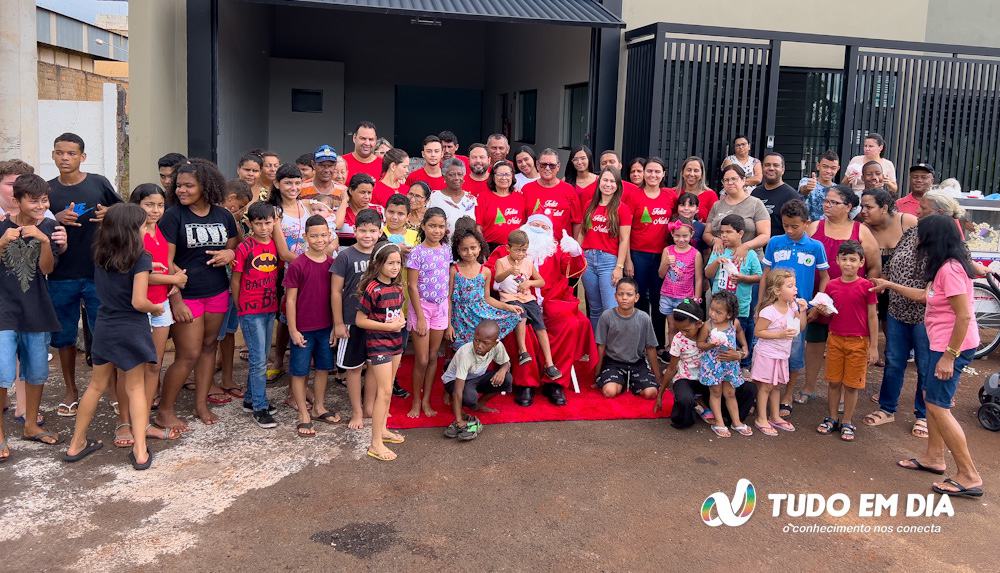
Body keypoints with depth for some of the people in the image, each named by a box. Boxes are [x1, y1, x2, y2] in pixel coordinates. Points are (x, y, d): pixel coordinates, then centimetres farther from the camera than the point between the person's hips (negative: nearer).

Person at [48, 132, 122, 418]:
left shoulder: (99, 183, 1)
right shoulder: (47, 190, 5)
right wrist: (57, 220, -13)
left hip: (98, 273, -2)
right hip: (60, 276, 2)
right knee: (64, 336, 11)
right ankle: (70, 391, 27)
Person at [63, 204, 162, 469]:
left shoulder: (100, 255, 1)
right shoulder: (140, 258, -16)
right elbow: (139, 302, -21)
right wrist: (156, 308, -1)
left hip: (104, 327, 5)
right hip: (131, 330, -5)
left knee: (97, 385, 18)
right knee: (136, 388, 7)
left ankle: (76, 444, 27)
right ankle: (140, 451, 6)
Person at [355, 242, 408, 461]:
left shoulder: (397, 287, 4)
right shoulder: (372, 289, -19)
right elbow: (360, 320, -16)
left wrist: (401, 321, -3)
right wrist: (387, 326, -20)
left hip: (395, 341, 8)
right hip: (378, 343, -8)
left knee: (386, 389, 17)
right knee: (384, 391, -8)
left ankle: (382, 430, 31)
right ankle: (376, 444, -2)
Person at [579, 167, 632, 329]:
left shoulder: (622, 209, -1)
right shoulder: (590, 205, 11)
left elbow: (624, 240, -5)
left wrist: (619, 267, -11)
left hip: (609, 260, -4)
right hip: (588, 259, 4)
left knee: (611, 309, -11)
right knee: (594, 308, 11)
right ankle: (595, 341, 19)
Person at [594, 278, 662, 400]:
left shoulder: (644, 319, -8)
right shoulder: (606, 316, -11)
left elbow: (650, 348, 2)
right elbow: (601, 347, -2)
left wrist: (657, 377, 7)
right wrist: (597, 375, 2)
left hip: (637, 363, 1)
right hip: (613, 362, -1)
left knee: (650, 393, -20)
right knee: (609, 391, -27)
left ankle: (631, 382, 13)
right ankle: (621, 382, 9)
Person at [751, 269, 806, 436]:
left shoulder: (793, 306, 0)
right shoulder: (768, 311, -23)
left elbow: (801, 328, 8)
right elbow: (758, 332, -20)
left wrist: (802, 311, -7)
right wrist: (780, 334, -26)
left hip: (782, 355, 7)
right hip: (767, 354, -7)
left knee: (776, 386, 18)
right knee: (765, 386, 2)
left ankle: (775, 417, 30)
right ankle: (761, 419, 12)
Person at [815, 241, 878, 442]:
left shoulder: (866, 286, -8)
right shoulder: (831, 285, 2)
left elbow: (872, 317, -4)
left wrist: (874, 346, -5)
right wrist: (822, 310, -11)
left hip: (858, 342, -3)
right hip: (835, 340, 3)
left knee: (852, 385, 5)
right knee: (834, 382, 10)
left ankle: (847, 423, 17)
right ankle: (832, 418, 23)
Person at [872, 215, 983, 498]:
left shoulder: (950, 268, -22)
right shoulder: (944, 266, 10)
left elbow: (964, 316, -25)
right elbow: (926, 296, 23)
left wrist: (949, 356, -22)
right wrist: (890, 286, 26)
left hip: (953, 346, -11)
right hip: (942, 343, 11)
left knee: (938, 406, -7)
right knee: (931, 397, 20)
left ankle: (969, 477, -2)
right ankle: (934, 457, 33)